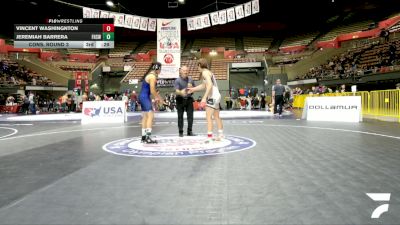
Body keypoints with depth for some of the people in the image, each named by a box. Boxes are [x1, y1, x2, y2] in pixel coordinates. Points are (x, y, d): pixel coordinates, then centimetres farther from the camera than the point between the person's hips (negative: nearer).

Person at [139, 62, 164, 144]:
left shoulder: (150, 75, 16)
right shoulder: (152, 76, -15)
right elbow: (152, 91, -17)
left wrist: (157, 96, 20)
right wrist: (158, 97, -3)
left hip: (142, 97, 10)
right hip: (145, 97, -10)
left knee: (145, 116, 14)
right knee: (150, 116, -13)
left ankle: (143, 137, 21)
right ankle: (148, 137, -18)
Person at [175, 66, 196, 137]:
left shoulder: (190, 79, 7)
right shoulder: (177, 80, -6)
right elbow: (177, 91, -19)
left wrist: (191, 87, -10)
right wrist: (181, 92, -42)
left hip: (189, 99, 3)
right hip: (180, 100, -3)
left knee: (190, 116, 0)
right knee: (180, 116, 1)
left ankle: (190, 131, 10)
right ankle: (181, 132, 10)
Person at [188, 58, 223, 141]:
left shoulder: (205, 72, -11)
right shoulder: (208, 72, 18)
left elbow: (210, 85, -25)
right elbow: (204, 85, 30)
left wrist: (204, 98, -29)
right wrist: (193, 89, 32)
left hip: (213, 97, -10)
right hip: (216, 96, 10)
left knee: (208, 117, -12)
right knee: (216, 117, 18)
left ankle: (209, 137, -15)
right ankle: (221, 135, 28)